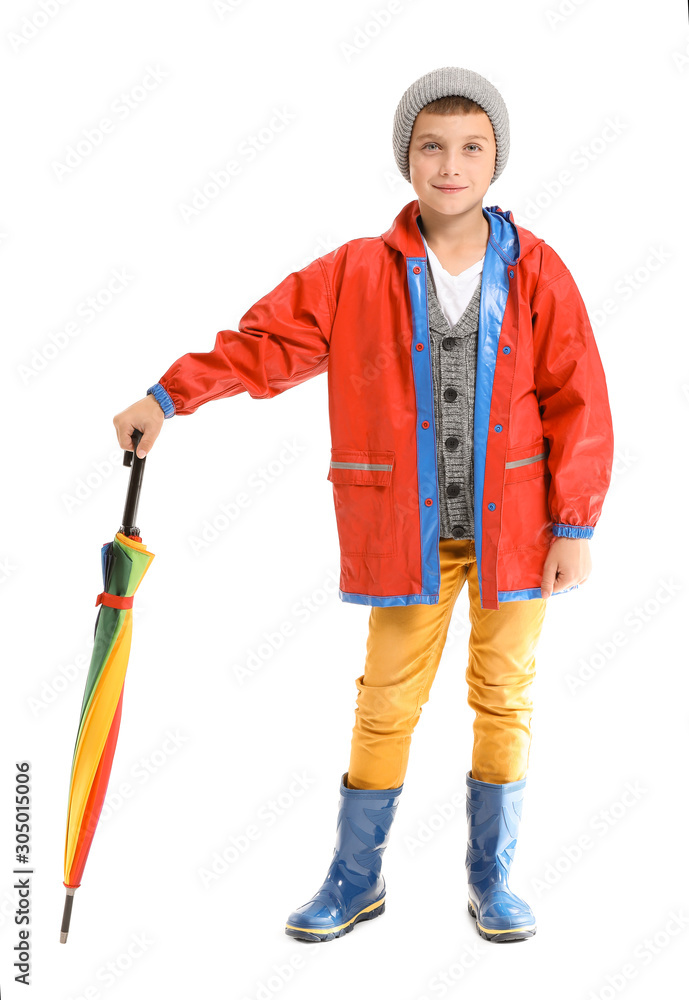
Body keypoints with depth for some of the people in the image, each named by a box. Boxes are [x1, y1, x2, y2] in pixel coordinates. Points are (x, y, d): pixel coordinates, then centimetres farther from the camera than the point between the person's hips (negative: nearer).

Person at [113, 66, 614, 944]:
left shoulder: (536, 271, -3)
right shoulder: (356, 273, -3)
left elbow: (577, 402, -3)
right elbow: (265, 339, 0)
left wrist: (575, 527, -5)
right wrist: (169, 396, -10)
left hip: (514, 526, 1)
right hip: (408, 531, 0)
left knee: (504, 699, 10)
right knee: (386, 704, 7)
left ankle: (491, 879, 27)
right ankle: (356, 879, 25)